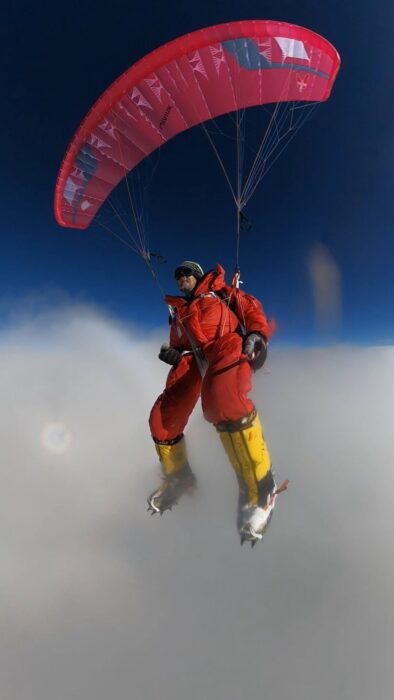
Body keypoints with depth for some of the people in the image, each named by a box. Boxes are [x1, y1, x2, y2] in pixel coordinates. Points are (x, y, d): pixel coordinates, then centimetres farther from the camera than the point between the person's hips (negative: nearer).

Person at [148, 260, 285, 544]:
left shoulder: (218, 290, 25)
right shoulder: (178, 310, 35)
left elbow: (252, 308, 13)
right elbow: (179, 345, 28)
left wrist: (257, 334, -10)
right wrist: (172, 354, 1)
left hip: (226, 346, -5)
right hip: (194, 358, 5)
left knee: (222, 399, -38)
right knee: (162, 419, -7)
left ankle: (259, 487, -27)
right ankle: (178, 478, 21)